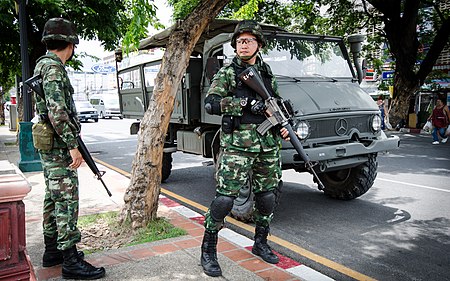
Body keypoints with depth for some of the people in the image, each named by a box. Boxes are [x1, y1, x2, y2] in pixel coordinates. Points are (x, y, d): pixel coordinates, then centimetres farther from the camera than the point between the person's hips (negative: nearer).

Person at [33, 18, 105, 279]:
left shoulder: (44, 65, 17)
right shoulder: (53, 67, -14)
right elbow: (57, 111, -24)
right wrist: (72, 145, -23)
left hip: (50, 146, 10)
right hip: (59, 144, -10)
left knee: (53, 198, 14)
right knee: (67, 201, -8)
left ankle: (52, 250, 24)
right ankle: (70, 260, -3)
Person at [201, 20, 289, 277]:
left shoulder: (267, 73, 16)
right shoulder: (226, 73, 1)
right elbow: (210, 104, -9)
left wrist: (283, 125, 7)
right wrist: (245, 102, -17)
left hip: (268, 145, 5)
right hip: (237, 145, -5)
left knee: (267, 197, 11)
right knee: (225, 198, -10)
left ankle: (261, 244, 31)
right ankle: (208, 252, 6)